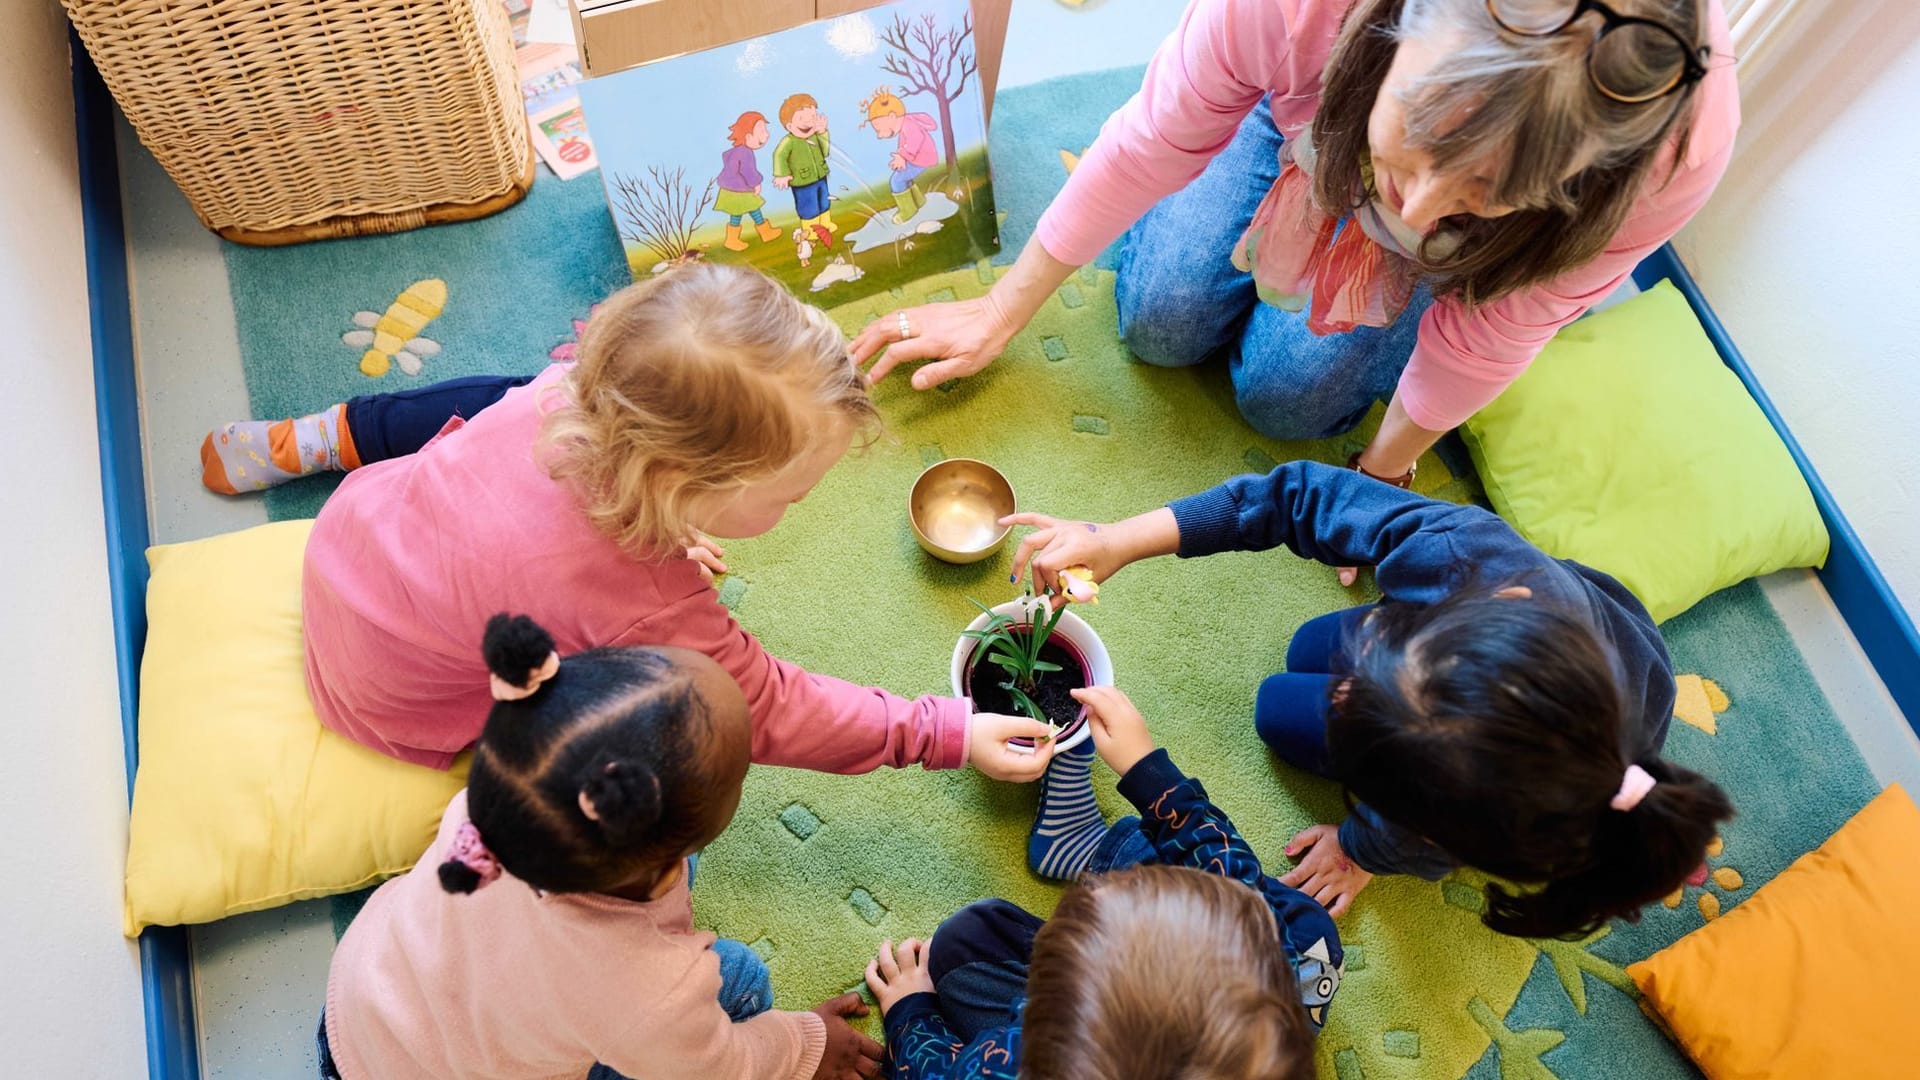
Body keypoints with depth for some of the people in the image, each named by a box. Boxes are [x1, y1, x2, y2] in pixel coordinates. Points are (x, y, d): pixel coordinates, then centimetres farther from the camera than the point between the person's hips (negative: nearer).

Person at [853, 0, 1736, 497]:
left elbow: (1494, 328, -23)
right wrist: (1005, 309, -13)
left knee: (1285, 395, -4)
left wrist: (1387, 467, -7)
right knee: (1161, 323, 2)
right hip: (1318, 107, 1)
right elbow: (1154, 142, -25)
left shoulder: (1677, 147, -42)